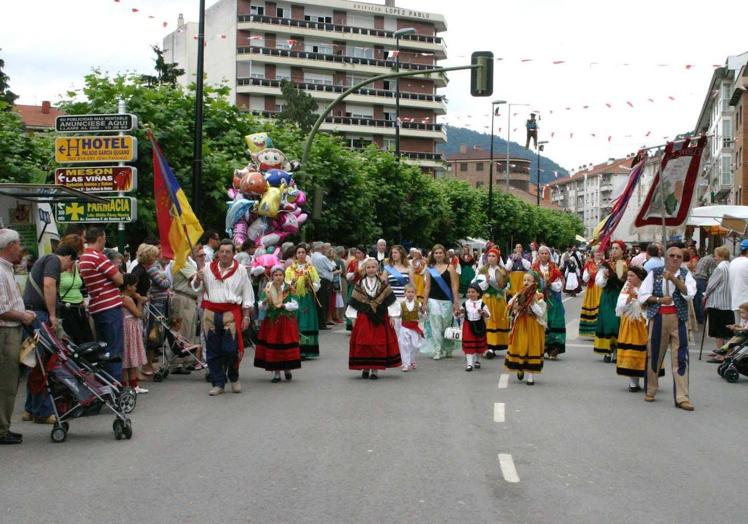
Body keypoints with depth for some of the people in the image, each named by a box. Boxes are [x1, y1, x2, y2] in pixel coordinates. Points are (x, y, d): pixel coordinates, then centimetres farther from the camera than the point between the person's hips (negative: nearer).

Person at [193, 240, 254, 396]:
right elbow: (195, 288, 16)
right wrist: (198, 278, -7)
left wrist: (246, 316, 1)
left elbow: (247, 295, 7)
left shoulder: (240, 270, 5)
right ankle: (218, 384, 14)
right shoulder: (207, 268, 11)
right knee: (213, 351, 4)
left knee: (231, 350, -7)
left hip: (231, 313, -2)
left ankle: (234, 378, 19)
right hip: (210, 313, 3)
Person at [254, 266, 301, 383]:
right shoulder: (267, 288, 3)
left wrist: (284, 305, -13)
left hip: (287, 320, -1)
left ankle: (287, 369, 19)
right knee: (272, 345, -2)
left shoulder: (289, 289, 1)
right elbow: (261, 306, 1)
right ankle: (276, 372, 7)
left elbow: (295, 305, -1)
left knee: (287, 344, -2)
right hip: (271, 320, 1)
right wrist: (265, 301, -19)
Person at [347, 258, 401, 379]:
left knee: (379, 344, -3)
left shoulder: (383, 285, 4)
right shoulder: (359, 285, 5)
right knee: (363, 343, -2)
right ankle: (365, 368, 10)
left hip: (380, 319, 0)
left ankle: (375, 369, 5)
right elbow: (353, 304, 5)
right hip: (363, 318, 0)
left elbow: (390, 302, 2)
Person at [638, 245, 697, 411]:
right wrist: (659, 299, -12)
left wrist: (674, 279, -18)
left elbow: (689, 294, -10)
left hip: (678, 319, 0)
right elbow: (642, 295, 2)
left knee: (680, 358, -6)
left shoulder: (685, 274, 7)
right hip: (658, 318, 0)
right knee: (654, 355, 9)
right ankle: (650, 391, 24)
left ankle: (682, 398, -6)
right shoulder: (655, 273, 6)